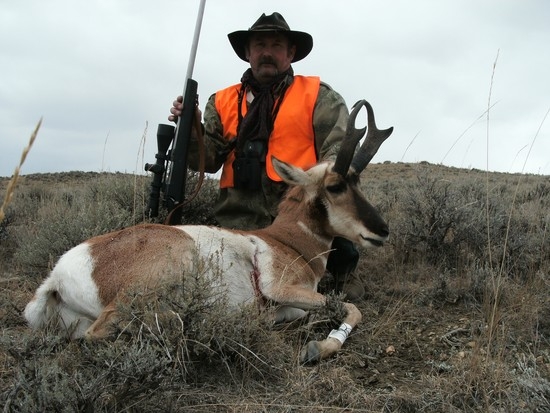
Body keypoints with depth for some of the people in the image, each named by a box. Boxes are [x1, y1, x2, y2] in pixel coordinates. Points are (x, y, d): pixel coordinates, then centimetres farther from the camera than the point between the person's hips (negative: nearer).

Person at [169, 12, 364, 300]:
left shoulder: (319, 97, 4)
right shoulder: (222, 102, 13)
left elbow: (339, 153, -7)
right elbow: (210, 160, 7)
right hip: (241, 221, 3)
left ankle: (341, 270, 0)